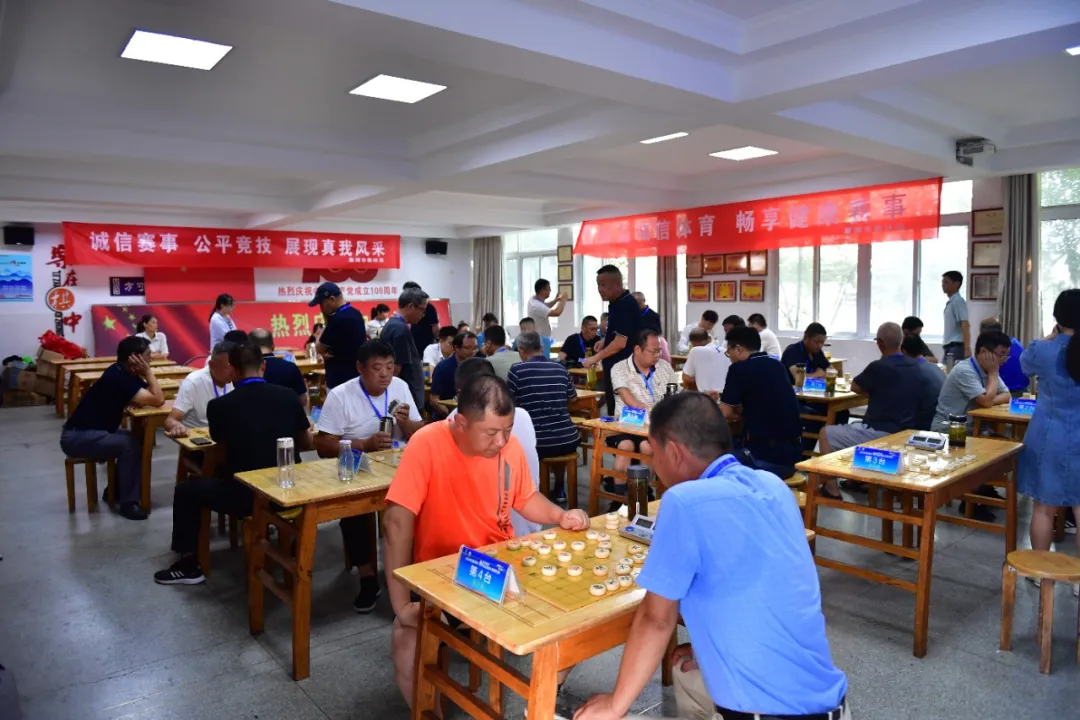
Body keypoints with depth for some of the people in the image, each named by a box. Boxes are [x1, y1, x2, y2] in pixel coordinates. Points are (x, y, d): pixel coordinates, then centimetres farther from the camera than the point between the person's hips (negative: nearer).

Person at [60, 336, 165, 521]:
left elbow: (154, 397, 4)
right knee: (130, 444, -23)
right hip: (77, 437, -10)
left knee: (138, 440, 3)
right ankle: (128, 502, -14)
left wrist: (146, 374, -9)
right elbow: (158, 401, -29)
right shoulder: (118, 377, -25)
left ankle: (116, 490, 15)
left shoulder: (125, 373, 4)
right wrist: (148, 372, -20)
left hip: (90, 432, 10)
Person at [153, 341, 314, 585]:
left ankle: (188, 565, 26)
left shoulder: (219, 405, -10)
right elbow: (307, 443, 11)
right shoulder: (288, 396, -3)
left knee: (186, 490, 20)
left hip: (246, 495, -3)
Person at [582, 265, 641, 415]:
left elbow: (620, 343, -22)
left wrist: (595, 358, -15)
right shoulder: (617, 303, 10)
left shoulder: (625, 305, -19)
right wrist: (605, 340, 12)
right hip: (615, 366, 10)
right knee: (615, 409, 14)